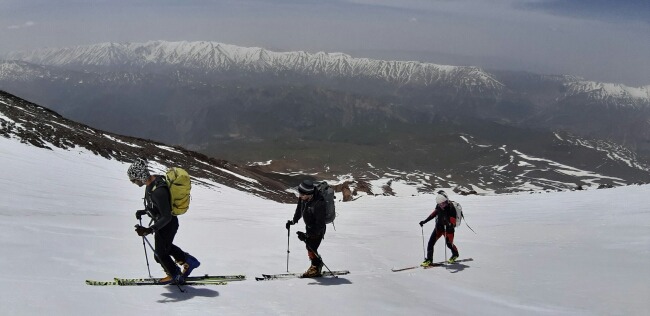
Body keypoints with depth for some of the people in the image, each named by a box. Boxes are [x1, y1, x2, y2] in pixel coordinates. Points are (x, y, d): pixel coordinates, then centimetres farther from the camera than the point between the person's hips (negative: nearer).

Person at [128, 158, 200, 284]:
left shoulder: (158, 191, -38)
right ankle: (189, 261, 45)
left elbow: (167, 217, -31)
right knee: (167, 246, 31)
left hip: (167, 225, -9)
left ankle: (176, 276, 38)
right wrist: (144, 211, 8)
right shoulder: (153, 179, -9)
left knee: (161, 254, 15)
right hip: (162, 222, 9)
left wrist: (150, 230, -36)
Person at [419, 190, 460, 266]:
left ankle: (455, 254, 42)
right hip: (439, 227, 5)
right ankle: (429, 260, 3)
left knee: (449, 244, 8)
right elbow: (434, 213, 12)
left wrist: (450, 225, -51)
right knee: (431, 242, -5)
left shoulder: (451, 208, -24)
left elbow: (453, 221, -29)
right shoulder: (438, 206, -6)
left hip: (448, 228, -5)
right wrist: (425, 221, 10)